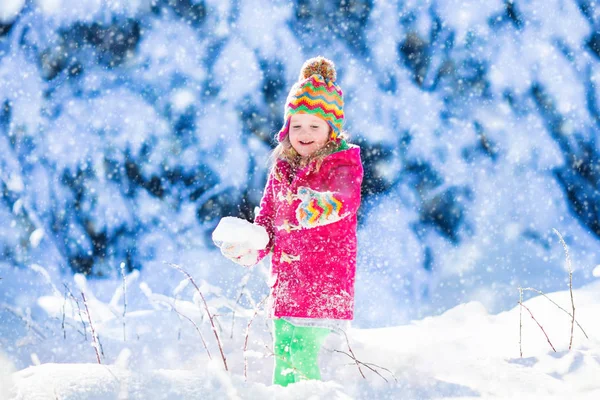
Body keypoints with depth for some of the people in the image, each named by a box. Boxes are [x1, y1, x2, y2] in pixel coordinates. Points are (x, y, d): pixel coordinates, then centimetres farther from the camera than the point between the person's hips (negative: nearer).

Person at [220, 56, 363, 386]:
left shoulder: (343, 165, -7)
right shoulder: (282, 168, 11)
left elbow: (346, 197, -30)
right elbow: (267, 220, 16)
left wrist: (324, 206, -54)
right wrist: (250, 248, -4)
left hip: (324, 282, -6)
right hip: (286, 281, 6)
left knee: (300, 354, -12)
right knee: (284, 352, 12)